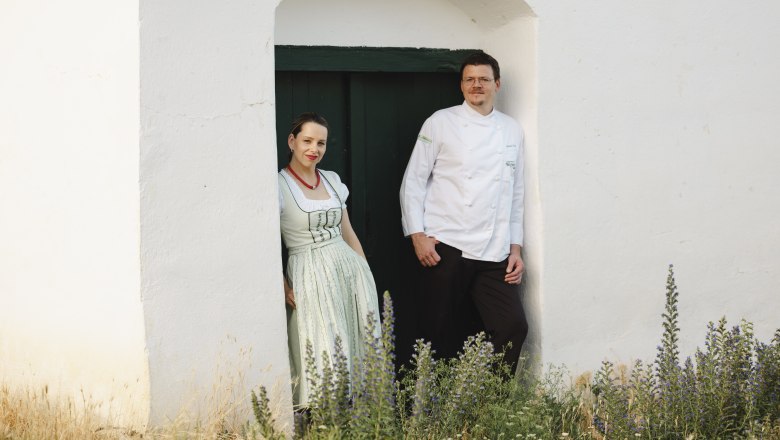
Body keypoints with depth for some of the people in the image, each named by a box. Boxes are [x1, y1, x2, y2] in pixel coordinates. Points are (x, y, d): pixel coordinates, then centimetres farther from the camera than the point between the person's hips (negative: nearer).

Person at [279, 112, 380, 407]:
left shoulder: (332, 180, 12)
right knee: (324, 360, -6)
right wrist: (284, 289, -13)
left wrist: (366, 274, 15)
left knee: (359, 351, 4)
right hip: (310, 278, -6)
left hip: (349, 271, 6)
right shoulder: (279, 186, -6)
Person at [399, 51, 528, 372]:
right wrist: (417, 234, -7)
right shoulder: (441, 123, 2)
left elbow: (515, 193, 17)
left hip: (494, 254, 3)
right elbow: (413, 182, 2)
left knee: (513, 327, -5)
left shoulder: (512, 131, 13)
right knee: (443, 334, -1)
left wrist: (516, 248, 11)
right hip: (444, 248, -3)